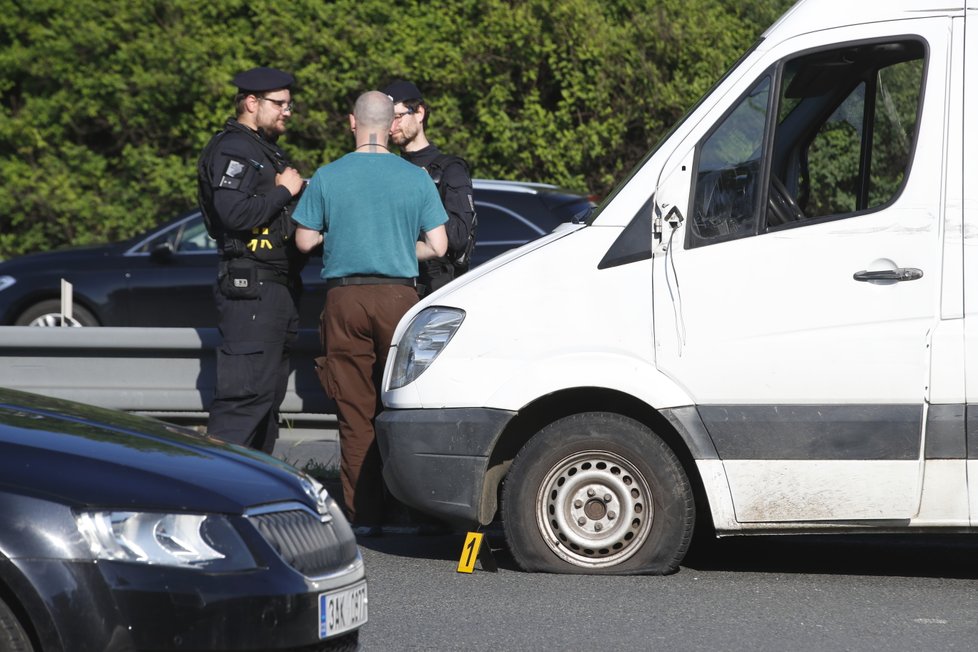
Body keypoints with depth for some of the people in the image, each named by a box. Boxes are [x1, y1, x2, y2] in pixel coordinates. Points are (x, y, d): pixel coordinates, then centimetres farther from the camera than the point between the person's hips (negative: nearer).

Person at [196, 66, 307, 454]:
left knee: (268, 394, 12)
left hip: (278, 287, 11)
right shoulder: (232, 150, -10)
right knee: (245, 394, -15)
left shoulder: (267, 152, 23)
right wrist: (285, 190, -14)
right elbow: (236, 214, -24)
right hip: (249, 287, -11)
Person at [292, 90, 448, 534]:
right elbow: (438, 246, 0)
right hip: (397, 296, 0)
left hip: (345, 298, 0)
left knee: (355, 413, 3)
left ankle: (362, 514, 3)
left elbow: (305, 241, 4)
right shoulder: (416, 179, 0)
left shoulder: (327, 177, -1)